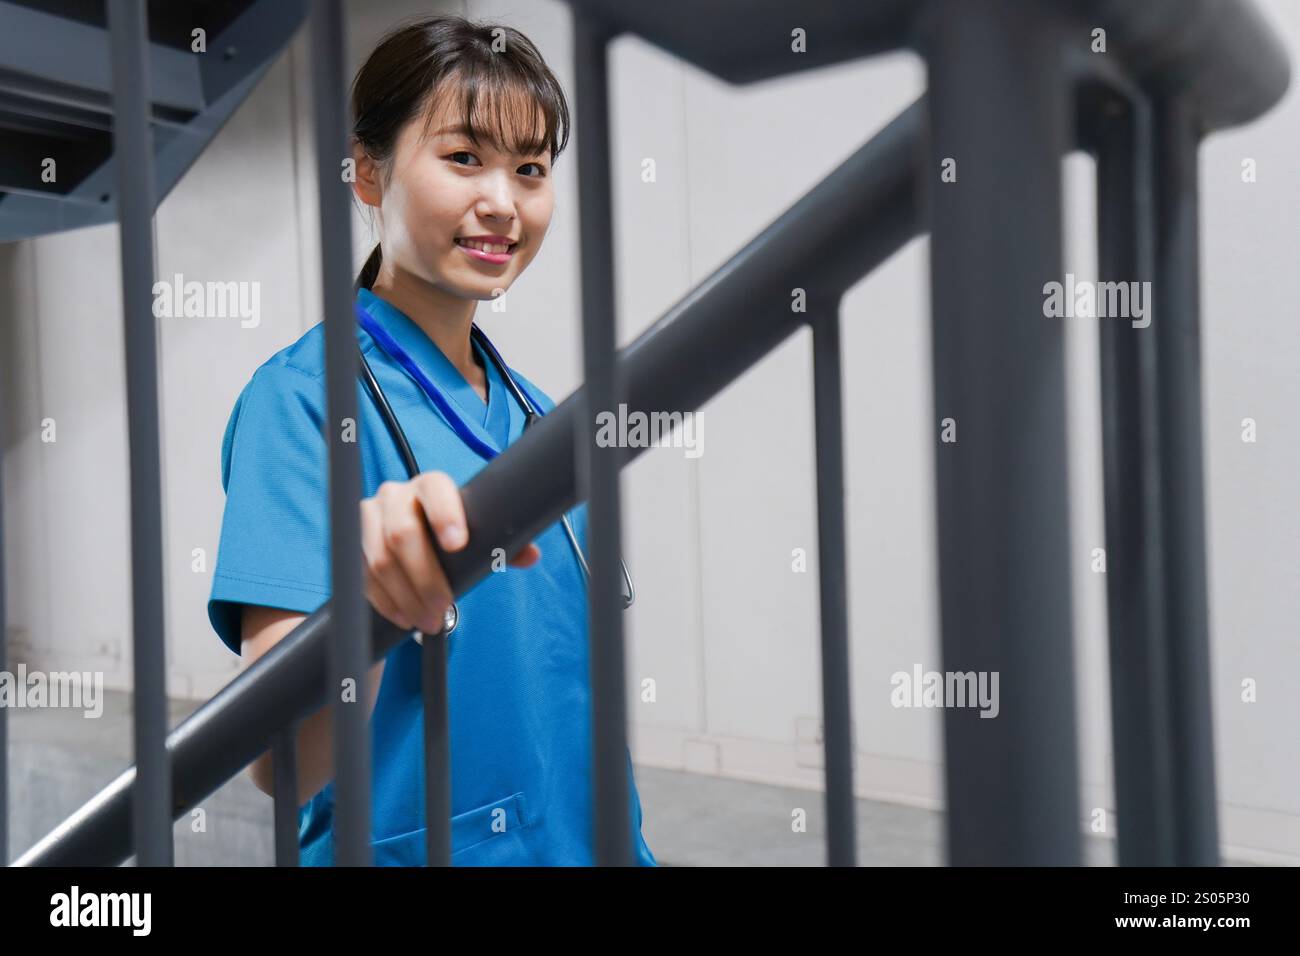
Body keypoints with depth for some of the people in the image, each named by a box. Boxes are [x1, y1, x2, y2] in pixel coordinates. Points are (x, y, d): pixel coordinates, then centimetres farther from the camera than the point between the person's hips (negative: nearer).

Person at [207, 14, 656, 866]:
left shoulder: (537, 414, 3)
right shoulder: (306, 395, -17)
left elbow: (569, 677, 11)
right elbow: (280, 766, -26)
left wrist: (622, 836, 2)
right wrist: (368, 601, -43)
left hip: (582, 838, 6)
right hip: (408, 841, -6)